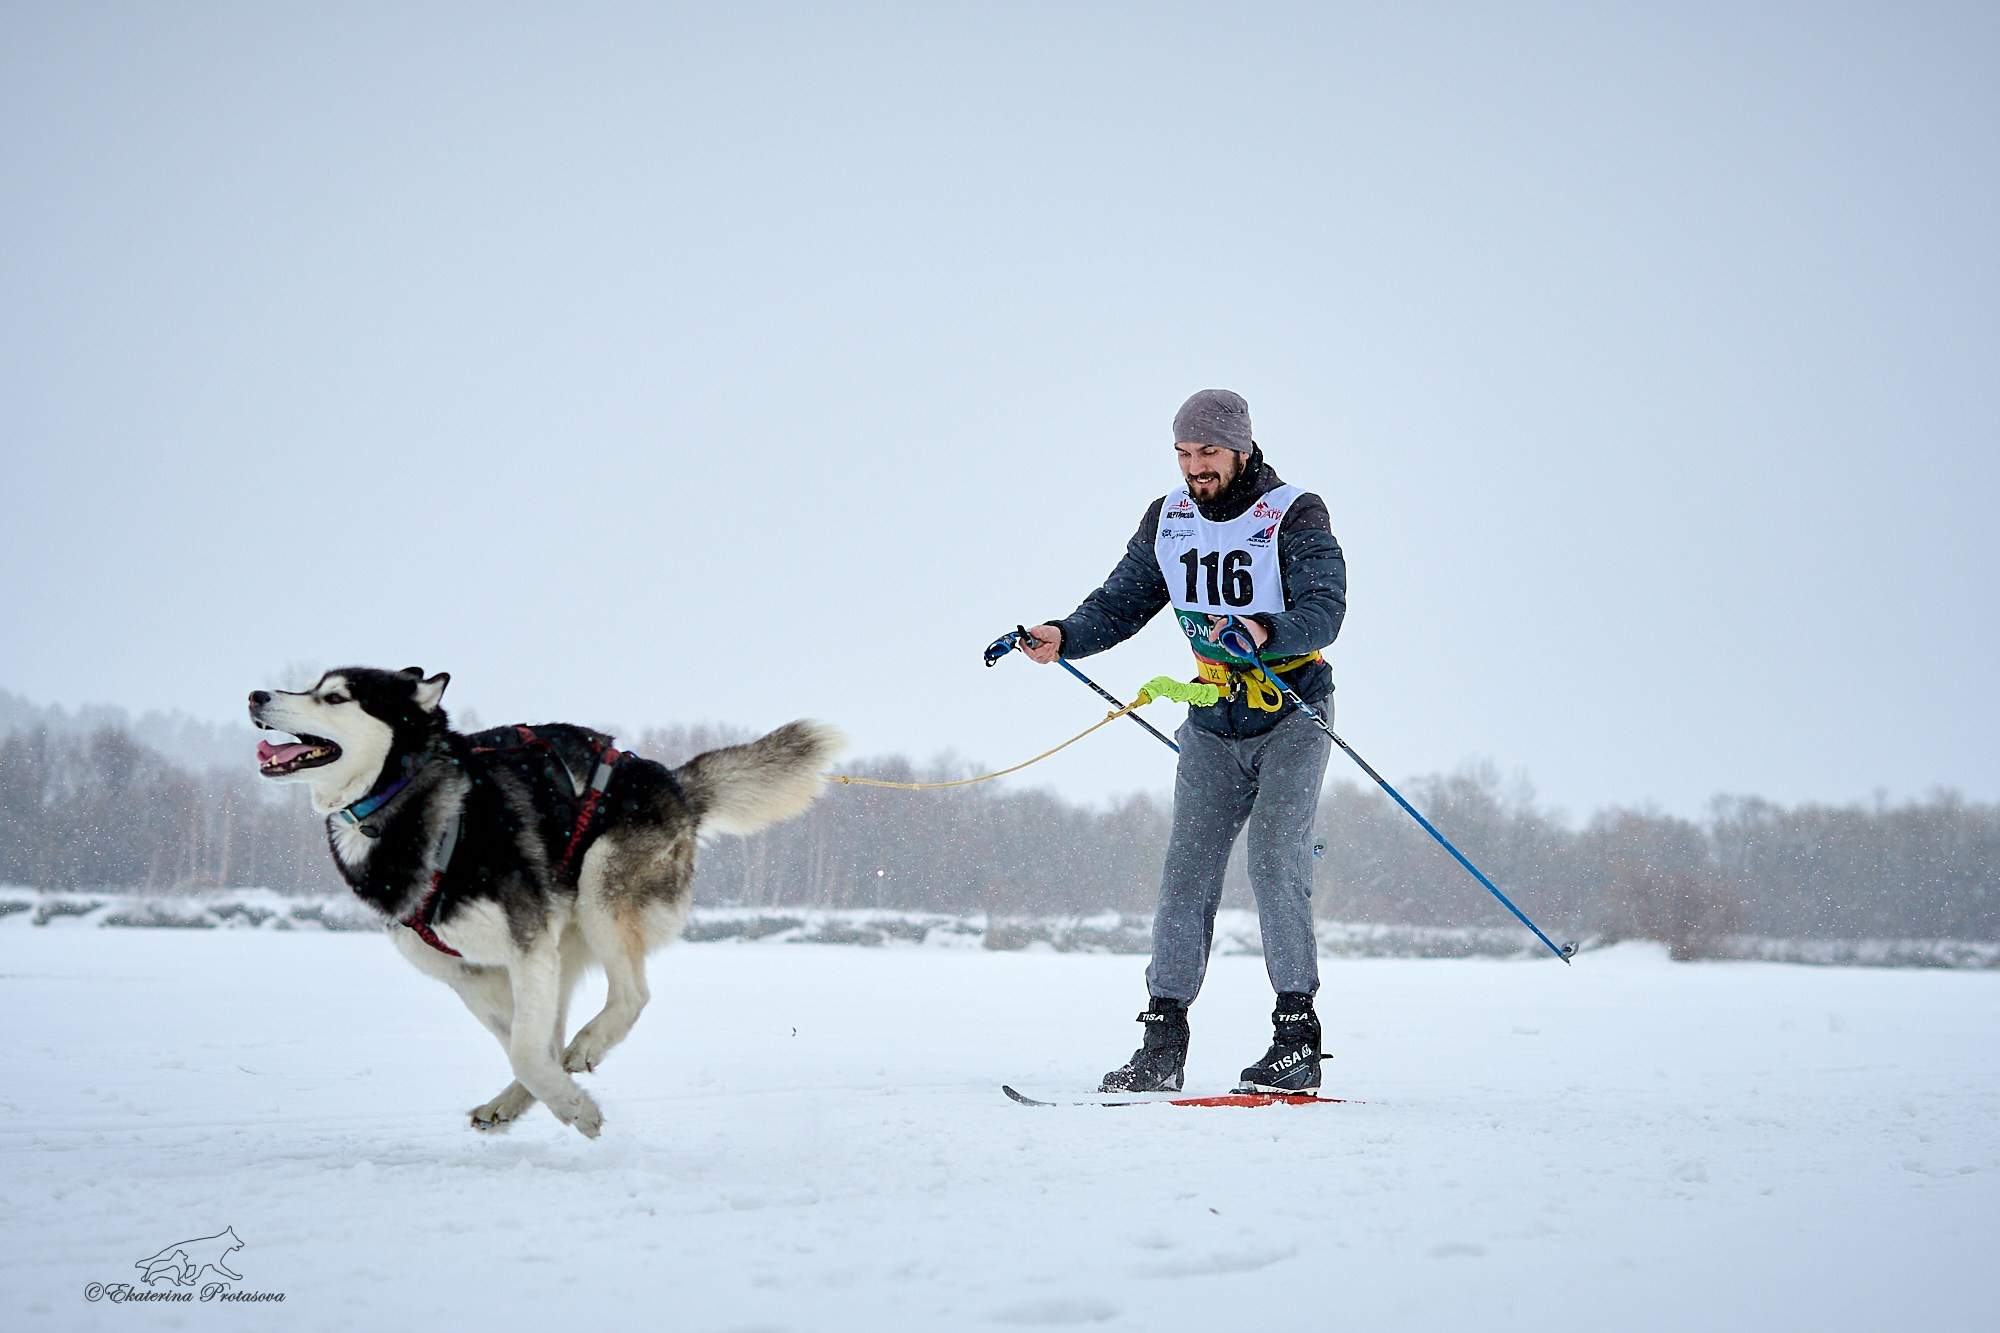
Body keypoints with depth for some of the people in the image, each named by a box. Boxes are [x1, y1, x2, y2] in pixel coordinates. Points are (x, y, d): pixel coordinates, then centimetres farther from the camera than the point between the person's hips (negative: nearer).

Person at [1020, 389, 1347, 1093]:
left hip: (1291, 715, -4)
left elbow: (1324, 608, -23)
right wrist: (1063, 635, -13)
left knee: (1274, 863, -16)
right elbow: (1121, 601, 6)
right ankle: (1163, 1044, -1)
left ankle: (1298, 1035, -11)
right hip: (1213, 723, 4)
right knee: (1187, 870, -3)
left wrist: (1265, 630, -44)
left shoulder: (1295, 515, -12)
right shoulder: (1167, 521, 4)